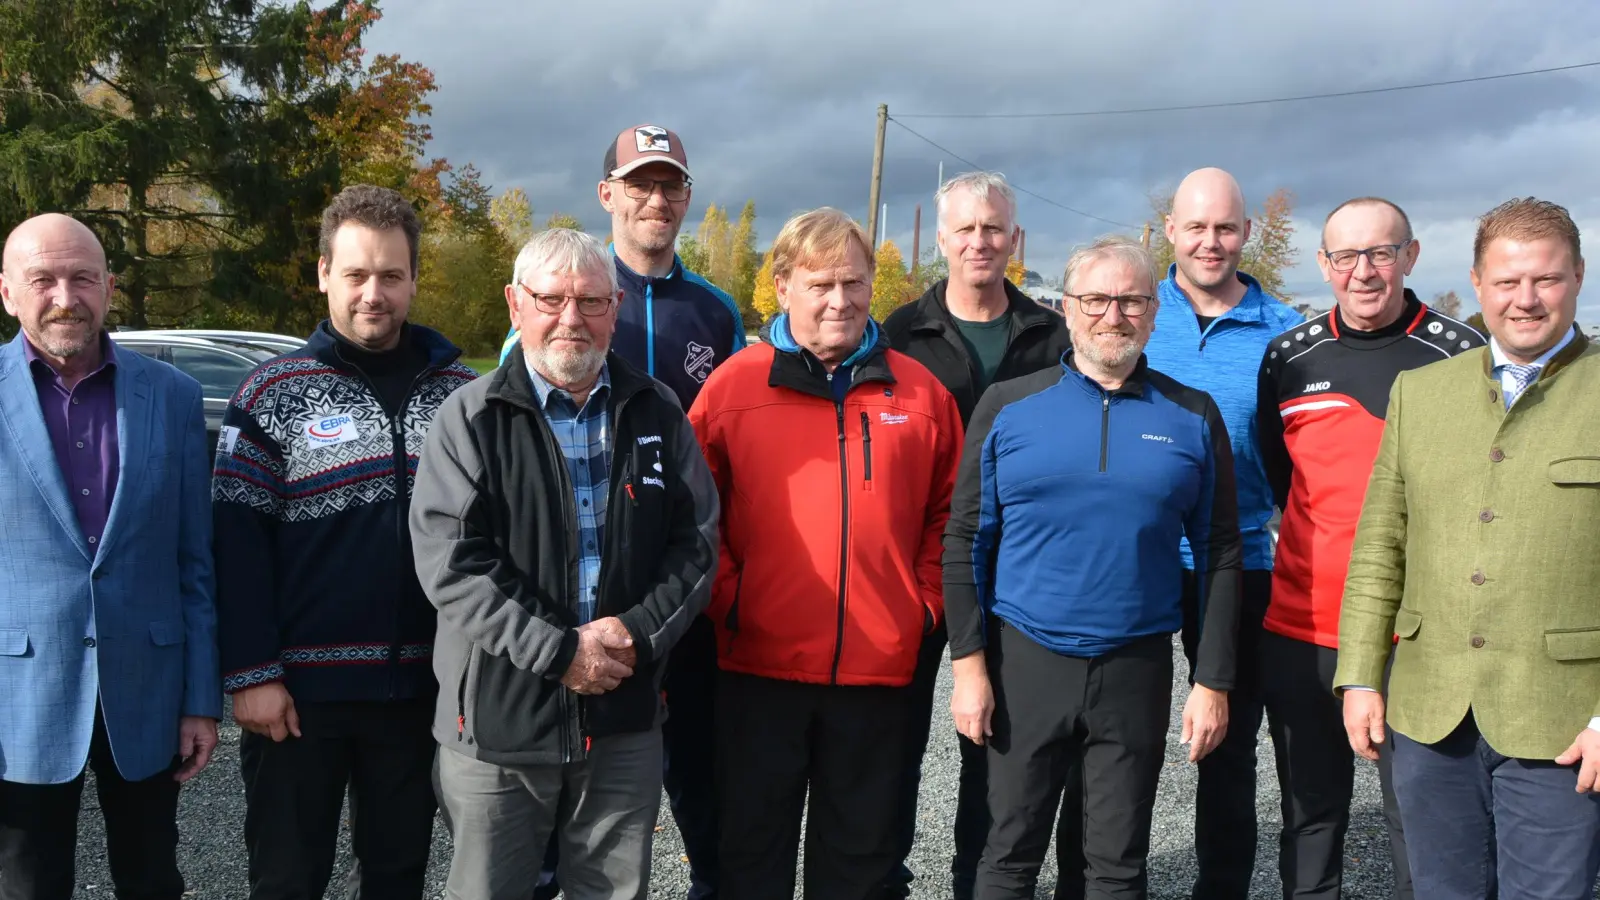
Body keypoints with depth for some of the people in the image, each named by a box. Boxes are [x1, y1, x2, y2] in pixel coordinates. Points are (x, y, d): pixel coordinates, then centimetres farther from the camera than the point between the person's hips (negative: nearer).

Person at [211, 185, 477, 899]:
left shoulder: (459, 390, 4)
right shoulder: (274, 394, -4)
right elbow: (238, 543, -7)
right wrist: (251, 673, -12)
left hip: (424, 685, 2)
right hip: (300, 687, -2)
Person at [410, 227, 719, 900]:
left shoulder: (657, 413, 6)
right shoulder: (472, 418, -3)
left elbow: (696, 541, 5)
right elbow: (450, 563, -11)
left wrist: (639, 634, -11)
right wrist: (558, 652, -17)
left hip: (626, 722, 2)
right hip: (497, 721, -2)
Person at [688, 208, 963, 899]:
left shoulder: (920, 390, 6)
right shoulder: (733, 384, -1)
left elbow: (946, 510, 12)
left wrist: (927, 603, 3)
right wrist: (725, 599, -6)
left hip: (881, 665, 2)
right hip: (759, 664, -2)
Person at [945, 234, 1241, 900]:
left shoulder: (1193, 417, 3)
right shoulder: (1008, 406, 0)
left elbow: (1220, 555, 5)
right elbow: (965, 542, 0)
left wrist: (1212, 682, 2)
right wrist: (969, 663, -5)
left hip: (1139, 669, 1)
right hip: (1023, 662, -1)